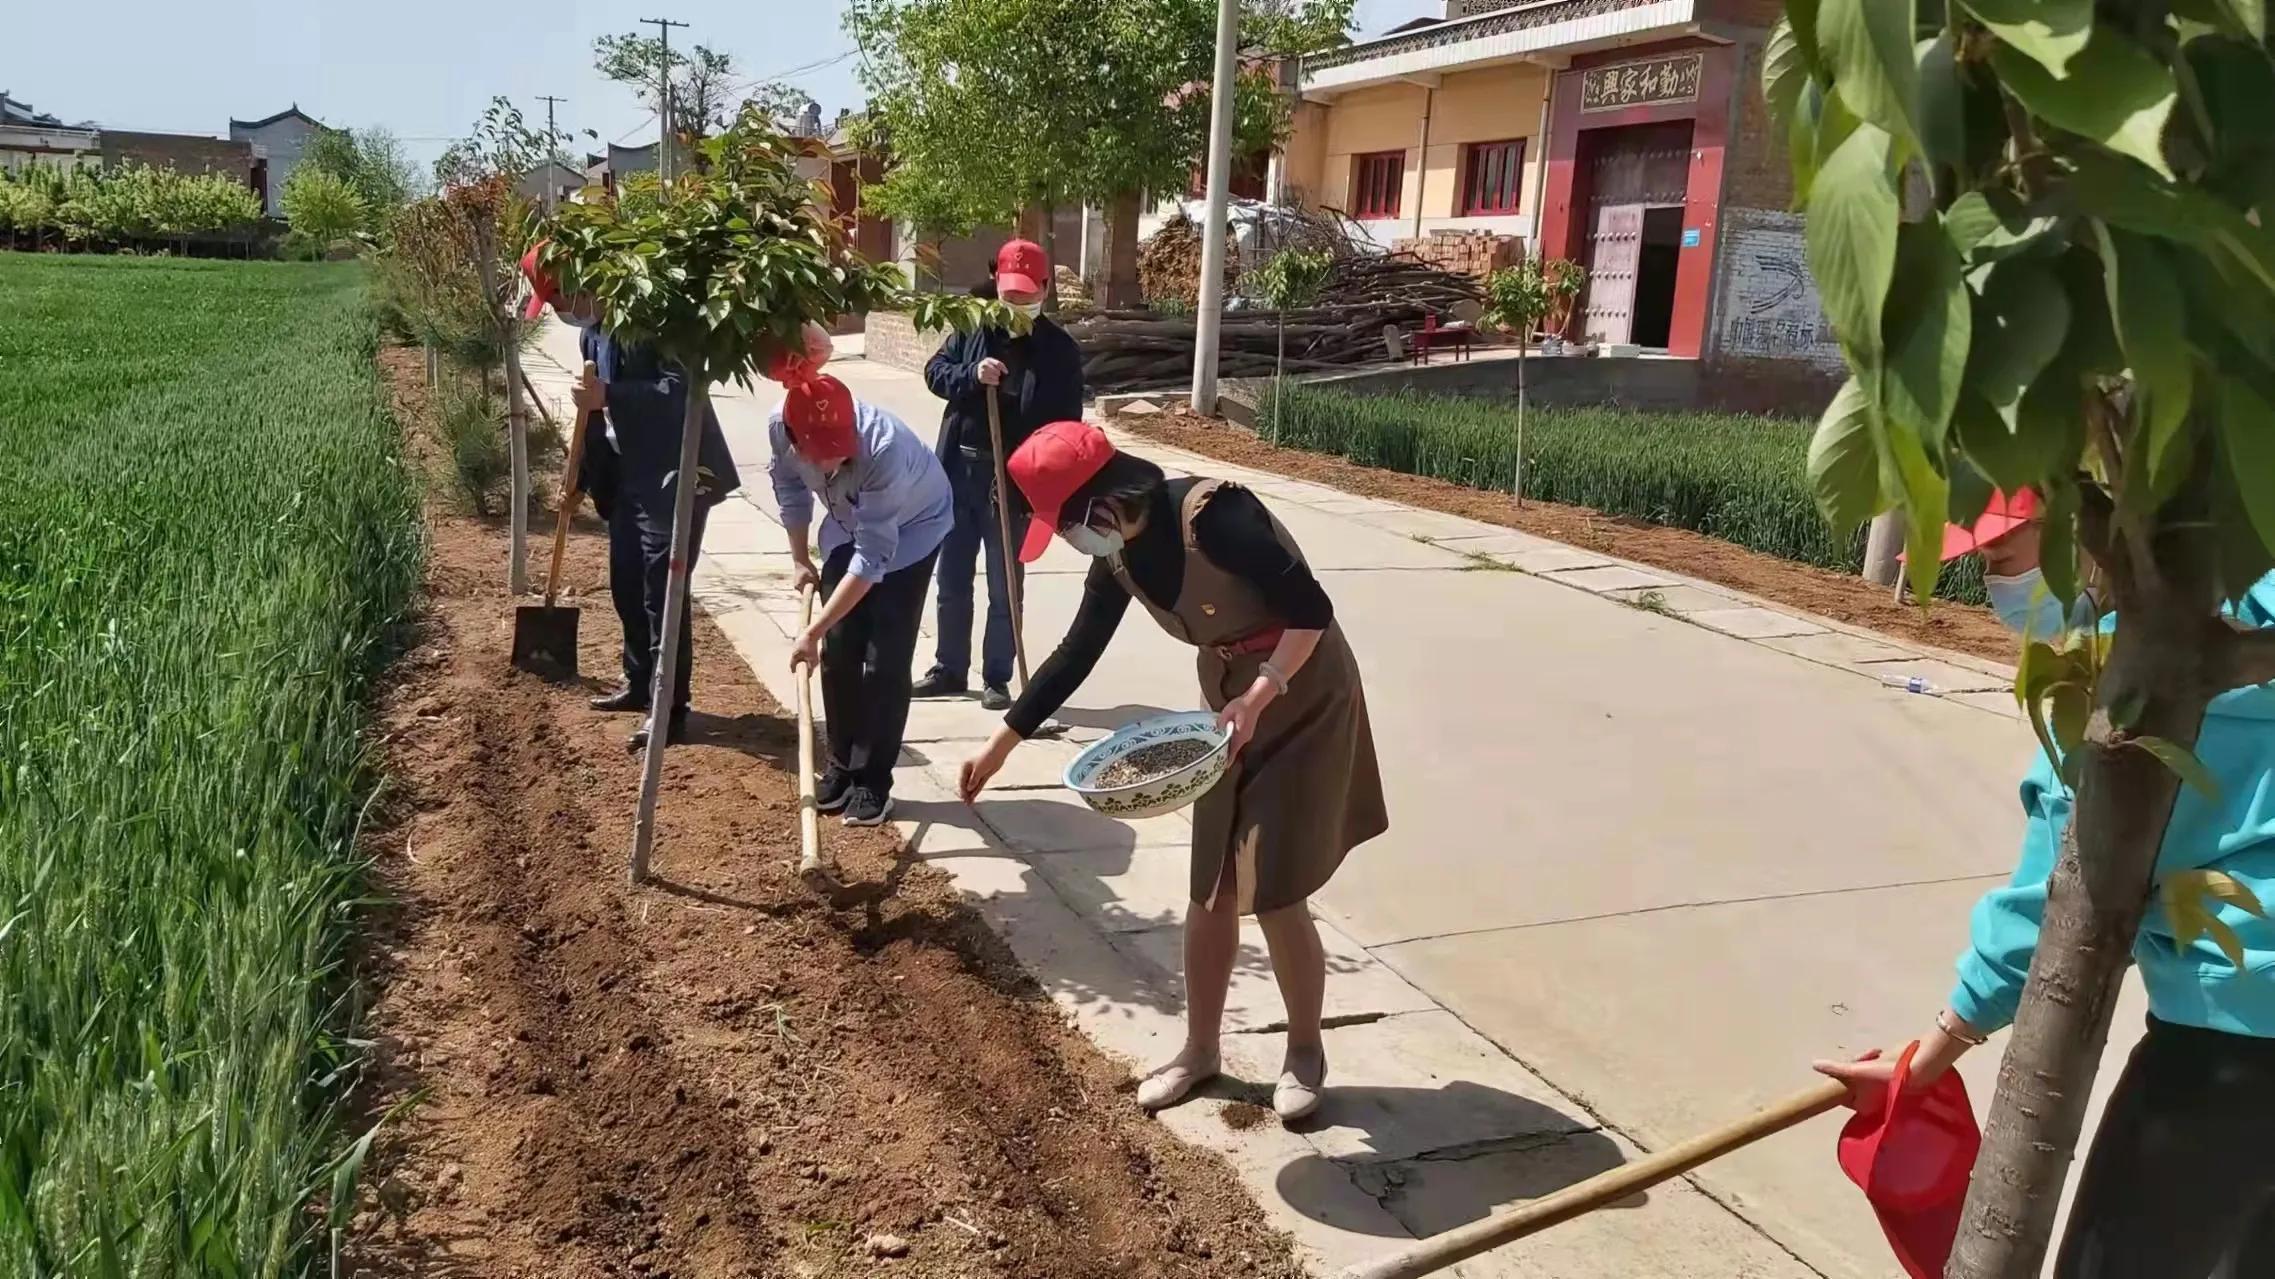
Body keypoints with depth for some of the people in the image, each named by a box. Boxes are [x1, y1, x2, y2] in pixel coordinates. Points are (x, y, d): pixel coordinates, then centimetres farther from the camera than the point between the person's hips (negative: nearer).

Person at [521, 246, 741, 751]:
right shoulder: (591, 330, 10)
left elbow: (682, 388, -27)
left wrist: (609, 396, -32)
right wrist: (582, 478, 22)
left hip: (674, 476, -9)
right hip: (627, 478, 9)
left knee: (663, 595, -6)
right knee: (626, 587, 17)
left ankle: (669, 710, 1)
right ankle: (639, 683, 33)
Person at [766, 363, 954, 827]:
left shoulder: (884, 448, -43)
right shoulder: (780, 428, -28)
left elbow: (873, 558, -39)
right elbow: (790, 490, -4)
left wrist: (813, 630, -39)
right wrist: (801, 559, 6)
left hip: (913, 529, -5)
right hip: (848, 527, 5)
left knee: (885, 659, -8)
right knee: (838, 651, 3)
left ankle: (873, 780, 4)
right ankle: (841, 766, 18)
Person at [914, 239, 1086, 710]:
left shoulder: (1059, 349, -4)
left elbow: (1066, 424, -6)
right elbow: (934, 371, 4)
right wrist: (971, 375, -17)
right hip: (959, 472, 3)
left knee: (1003, 588, 6)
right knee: (952, 581, 13)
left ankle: (997, 679, 17)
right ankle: (949, 669, 26)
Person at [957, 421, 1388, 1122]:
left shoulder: (1213, 514, -29)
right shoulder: (1118, 556, -4)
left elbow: (1311, 610, -24)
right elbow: (1077, 651, 6)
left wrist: (1259, 697, -32)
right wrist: (1002, 741, 7)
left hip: (1303, 701, -7)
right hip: (1232, 706, 7)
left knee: (1274, 893, -3)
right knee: (1212, 887, 11)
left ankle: (1306, 1053, 20)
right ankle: (1200, 1048, 28)